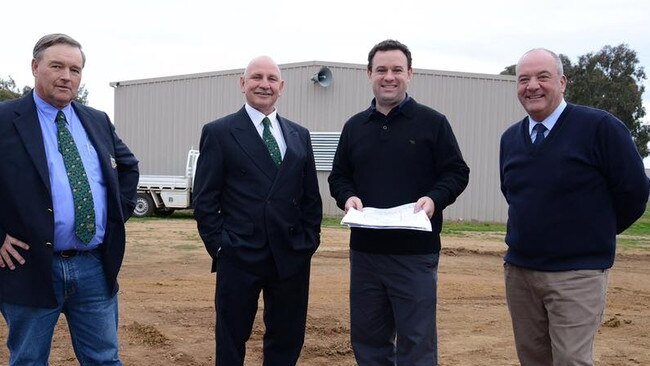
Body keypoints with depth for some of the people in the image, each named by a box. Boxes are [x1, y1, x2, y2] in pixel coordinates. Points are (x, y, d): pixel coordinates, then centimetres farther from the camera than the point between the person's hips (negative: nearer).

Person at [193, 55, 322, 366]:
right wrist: (218, 245, -8)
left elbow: (311, 195, 13)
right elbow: (204, 199, -3)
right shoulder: (218, 132, -1)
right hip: (239, 258, -3)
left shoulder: (299, 135, 12)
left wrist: (310, 240, 4)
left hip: (292, 256, 4)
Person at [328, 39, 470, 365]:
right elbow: (338, 176, 15)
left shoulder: (432, 122, 1)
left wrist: (435, 199, -18)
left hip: (416, 253, -4)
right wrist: (348, 197, -6)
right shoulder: (354, 127, 12)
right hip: (364, 251, 4)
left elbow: (457, 172, 0)